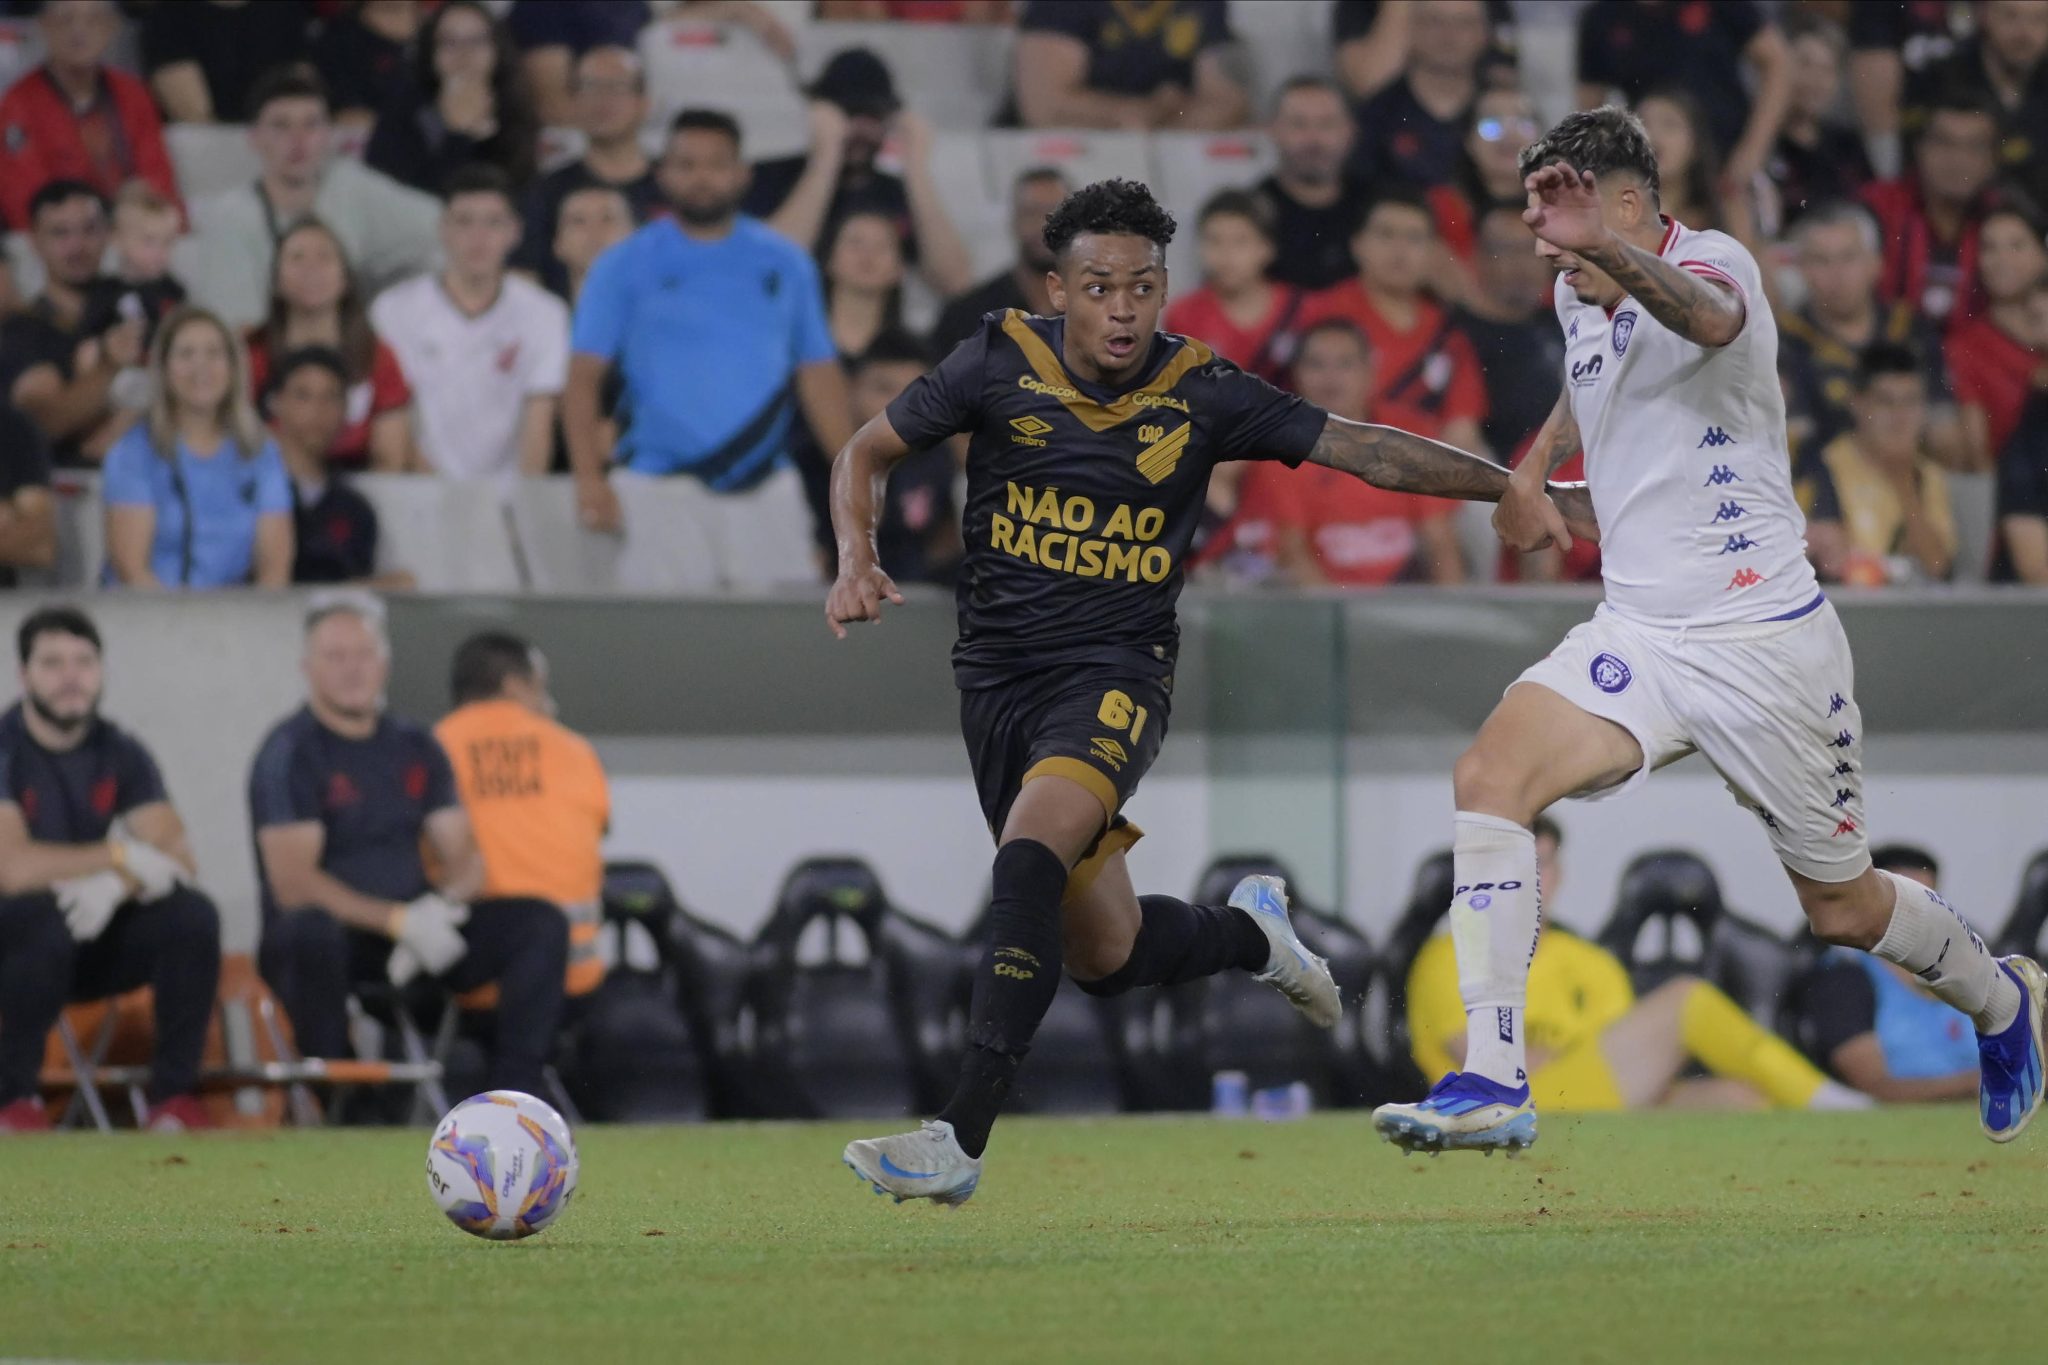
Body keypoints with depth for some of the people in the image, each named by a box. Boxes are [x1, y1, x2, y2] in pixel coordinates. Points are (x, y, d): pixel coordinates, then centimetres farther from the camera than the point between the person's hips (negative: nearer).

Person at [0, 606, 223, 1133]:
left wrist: (115, 884, -29)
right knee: (47, 918, -38)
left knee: (193, 915, -21)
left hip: (102, 939, 5)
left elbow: (177, 858, -8)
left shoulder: (120, 753, 4)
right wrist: (124, 858, -20)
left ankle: (174, 1094, -14)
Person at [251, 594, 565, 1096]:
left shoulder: (415, 748, 13)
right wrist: (398, 921, -23)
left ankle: (513, 1096, -21)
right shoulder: (292, 753, -7)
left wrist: (439, 909, -13)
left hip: (411, 936, 6)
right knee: (310, 932, -41)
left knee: (541, 924, -11)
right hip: (334, 935, -6)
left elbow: (466, 858, 11)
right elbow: (293, 884, -17)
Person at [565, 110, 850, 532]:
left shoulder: (785, 264, 10)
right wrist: (589, 479, -14)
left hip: (764, 485, 2)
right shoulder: (623, 267, 4)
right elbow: (583, 379, -1)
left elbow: (818, 374, 11)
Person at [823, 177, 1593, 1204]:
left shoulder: (1203, 394, -6)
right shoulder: (999, 365, -5)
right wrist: (858, 561, -11)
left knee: (1030, 856, -31)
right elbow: (867, 452, 8)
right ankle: (1250, 933, 42)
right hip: (995, 681, 3)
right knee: (1104, 955, 7)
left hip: (1116, 674, -3)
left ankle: (960, 1137, -33)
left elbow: (1369, 453, 0)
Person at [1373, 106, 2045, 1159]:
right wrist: (1536, 463, 19)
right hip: (1638, 633, 6)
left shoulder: (1712, 261, -15)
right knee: (1489, 776, -21)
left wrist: (1606, 250, -63)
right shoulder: (1583, 297, 8)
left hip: (1764, 639, -6)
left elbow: (1706, 317, -44)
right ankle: (1493, 1082, -24)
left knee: (1843, 910, 7)